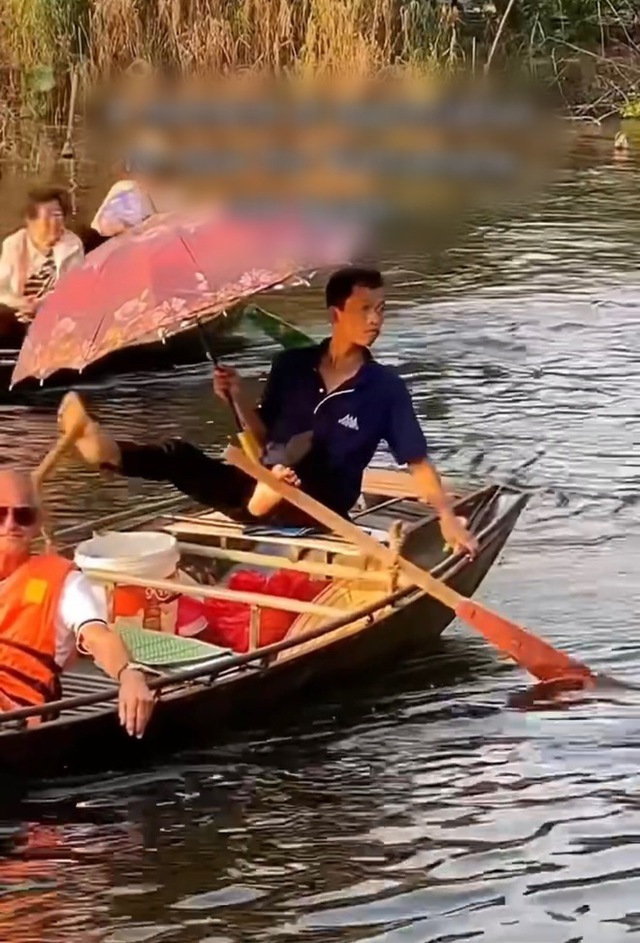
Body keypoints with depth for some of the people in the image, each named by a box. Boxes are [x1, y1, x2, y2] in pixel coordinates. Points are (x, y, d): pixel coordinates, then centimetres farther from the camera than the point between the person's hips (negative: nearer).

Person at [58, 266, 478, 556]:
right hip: (261, 493, 4)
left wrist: (448, 518, -15)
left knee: (309, 445, -33)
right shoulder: (292, 366, 6)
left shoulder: (385, 388, -3)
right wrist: (239, 398, -2)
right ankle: (107, 450, -46)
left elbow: (419, 462, -3)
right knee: (182, 456, -18)